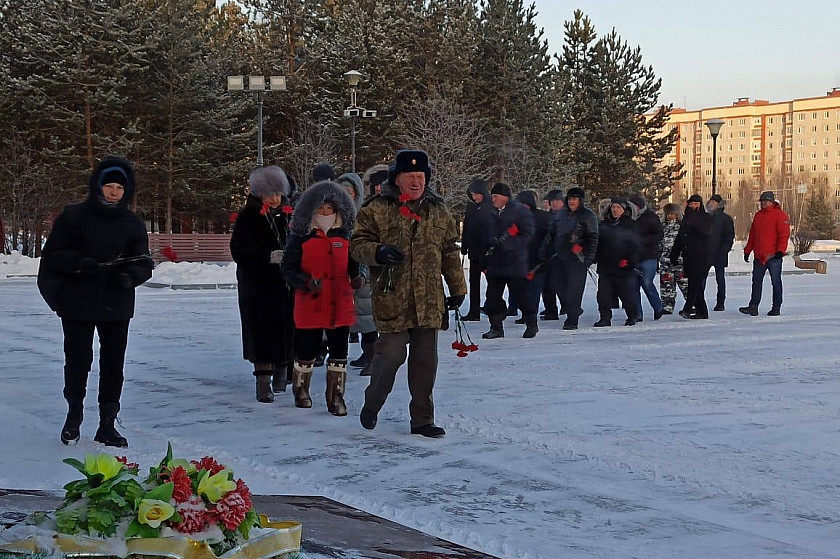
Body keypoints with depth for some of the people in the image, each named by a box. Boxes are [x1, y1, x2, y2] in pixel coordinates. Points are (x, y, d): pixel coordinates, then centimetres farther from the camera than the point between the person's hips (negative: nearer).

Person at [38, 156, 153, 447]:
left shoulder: (132, 224, 7)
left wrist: (130, 277, -16)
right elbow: (52, 253, -2)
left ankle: (107, 423, 13)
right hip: (77, 303, -2)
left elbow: (144, 263, 5)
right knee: (77, 359, 3)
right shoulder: (75, 216, -1)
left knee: (113, 363, 3)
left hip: (116, 305, 2)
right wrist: (79, 262, -20)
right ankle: (74, 413, 27)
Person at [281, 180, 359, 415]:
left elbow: (352, 264, 19)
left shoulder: (344, 236, 8)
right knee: (307, 350, 8)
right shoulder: (301, 237, -5)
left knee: (339, 352, 5)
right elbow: (287, 268, -5)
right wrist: (307, 282, -21)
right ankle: (300, 389, 31)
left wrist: (356, 277, -2)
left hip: (340, 306, 3)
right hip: (309, 306, -3)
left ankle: (336, 396, 15)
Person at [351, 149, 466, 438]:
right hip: (391, 299, -4)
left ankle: (422, 419, 17)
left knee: (425, 361, 6)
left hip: (429, 302, 4)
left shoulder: (438, 212, 12)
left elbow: (450, 253, 18)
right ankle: (372, 404, 20)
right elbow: (357, 244, -1)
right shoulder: (376, 210, -1)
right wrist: (378, 252, -22)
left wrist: (457, 288, 19)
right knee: (391, 353, -8)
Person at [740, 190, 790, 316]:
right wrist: (747, 251, 17)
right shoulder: (758, 215, 15)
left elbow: (784, 234, -11)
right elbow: (752, 235, 20)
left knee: (776, 282, 2)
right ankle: (753, 307, 6)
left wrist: (780, 250, -20)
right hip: (759, 256, 6)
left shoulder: (780, 215, -5)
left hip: (773, 256, -6)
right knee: (756, 282, 5)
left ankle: (776, 308, 8)